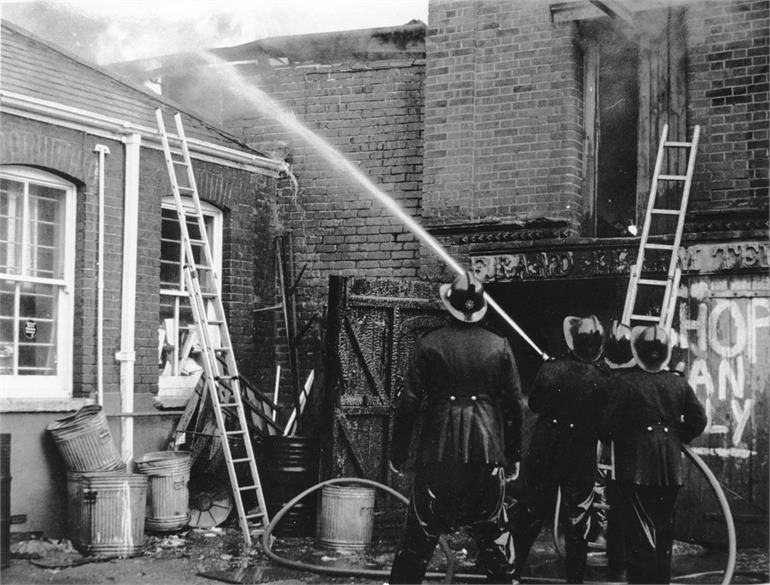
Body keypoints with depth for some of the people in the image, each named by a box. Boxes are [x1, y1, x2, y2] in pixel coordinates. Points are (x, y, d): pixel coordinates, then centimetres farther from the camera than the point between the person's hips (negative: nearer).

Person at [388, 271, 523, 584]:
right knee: (489, 535, 12)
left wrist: (398, 452, 3)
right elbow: (513, 406, 4)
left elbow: (409, 402, -4)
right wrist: (513, 457, 13)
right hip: (488, 453, 1)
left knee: (419, 536, 6)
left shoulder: (429, 344, -3)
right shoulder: (500, 346, 2)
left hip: (439, 452, -1)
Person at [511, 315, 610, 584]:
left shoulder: (550, 368, -12)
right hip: (582, 460, -1)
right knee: (577, 525, 10)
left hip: (544, 454, 1)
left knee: (528, 517, 15)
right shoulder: (603, 380, -13)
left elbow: (534, 404, 2)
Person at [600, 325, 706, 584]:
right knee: (664, 527, 15)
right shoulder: (679, 383, 2)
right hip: (671, 467, 4)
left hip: (636, 465, -4)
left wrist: (606, 437, 7)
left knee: (640, 527, -2)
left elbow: (610, 424, -13)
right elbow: (698, 420, 3)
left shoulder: (626, 382, -11)